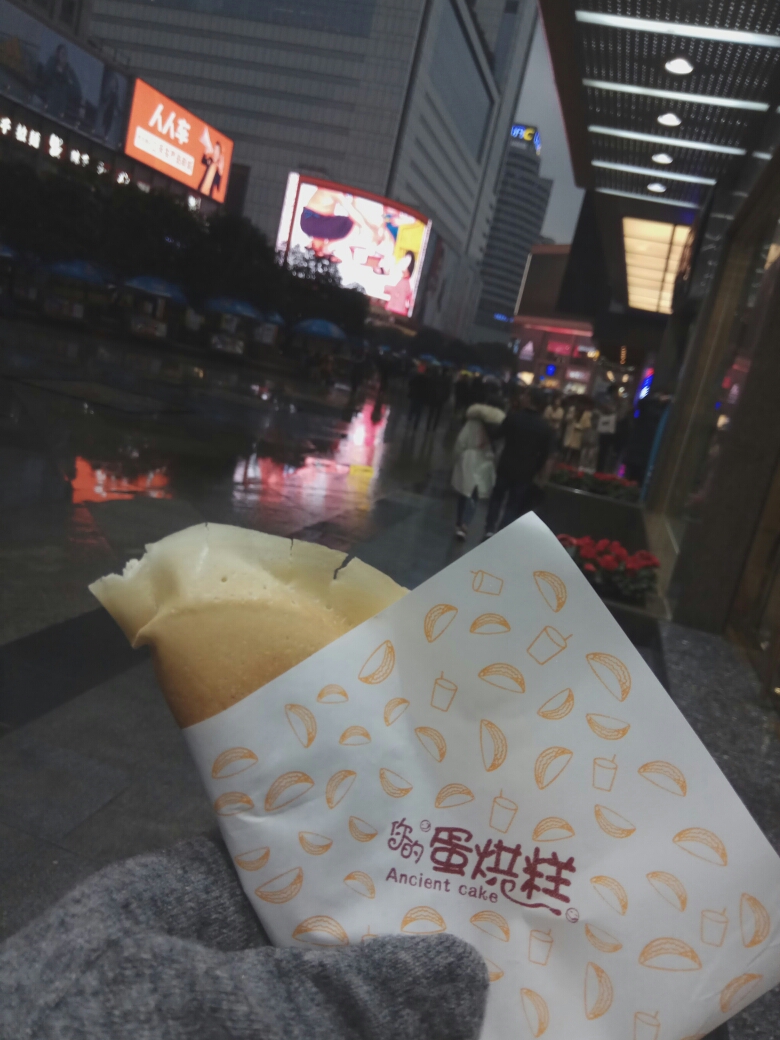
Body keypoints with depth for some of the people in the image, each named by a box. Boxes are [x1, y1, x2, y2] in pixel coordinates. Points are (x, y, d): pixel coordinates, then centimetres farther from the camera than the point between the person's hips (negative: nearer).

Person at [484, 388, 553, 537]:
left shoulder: (513, 416, -10)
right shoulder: (545, 428, -5)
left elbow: (499, 433, 6)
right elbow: (545, 453, -2)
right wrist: (535, 470, 10)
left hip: (506, 466, 0)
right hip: (525, 472, 0)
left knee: (497, 497, 19)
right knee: (514, 505, 11)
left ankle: (490, 529, 19)